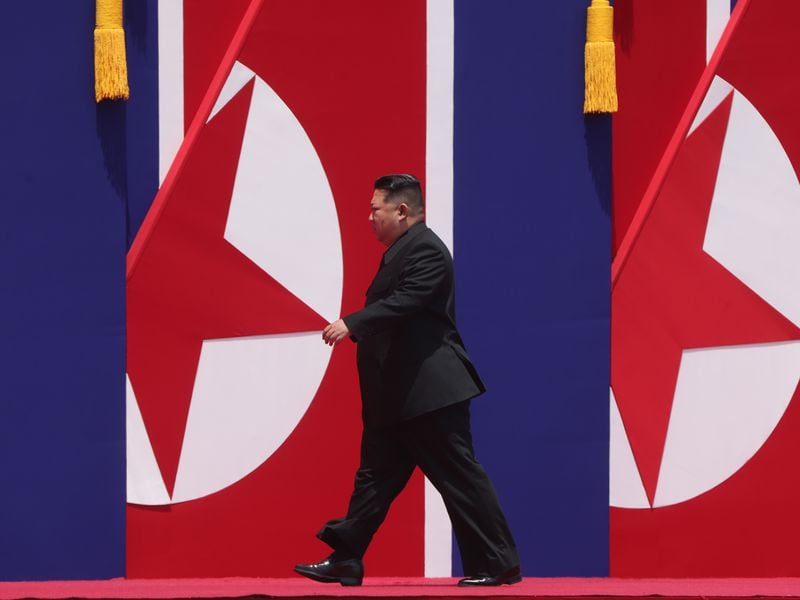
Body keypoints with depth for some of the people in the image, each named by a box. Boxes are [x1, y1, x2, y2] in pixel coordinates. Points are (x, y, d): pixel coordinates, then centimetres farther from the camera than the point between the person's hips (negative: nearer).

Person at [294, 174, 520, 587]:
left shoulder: (425, 249, -14)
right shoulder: (401, 251, 17)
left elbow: (405, 302, -26)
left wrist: (352, 324, -31)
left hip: (430, 390, -11)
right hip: (398, 397, 11)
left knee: (459, 476, -6)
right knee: (376, 474, 8)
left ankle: (498, 564, -1)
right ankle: (345, 560, 9)